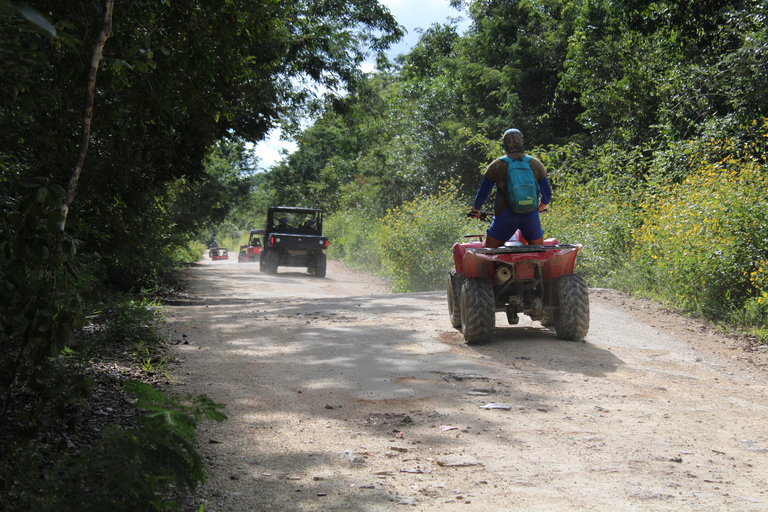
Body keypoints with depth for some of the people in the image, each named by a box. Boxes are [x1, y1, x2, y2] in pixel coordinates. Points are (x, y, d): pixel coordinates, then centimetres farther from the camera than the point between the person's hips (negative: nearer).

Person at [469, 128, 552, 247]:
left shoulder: (496, 166, -1)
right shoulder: (536, 164, 5)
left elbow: (482, 194, 3)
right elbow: (547, 194, 12)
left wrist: (475, 210, 22)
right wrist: (540, 207, 33)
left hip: (505, 217, -2)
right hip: (531, 215, 2)